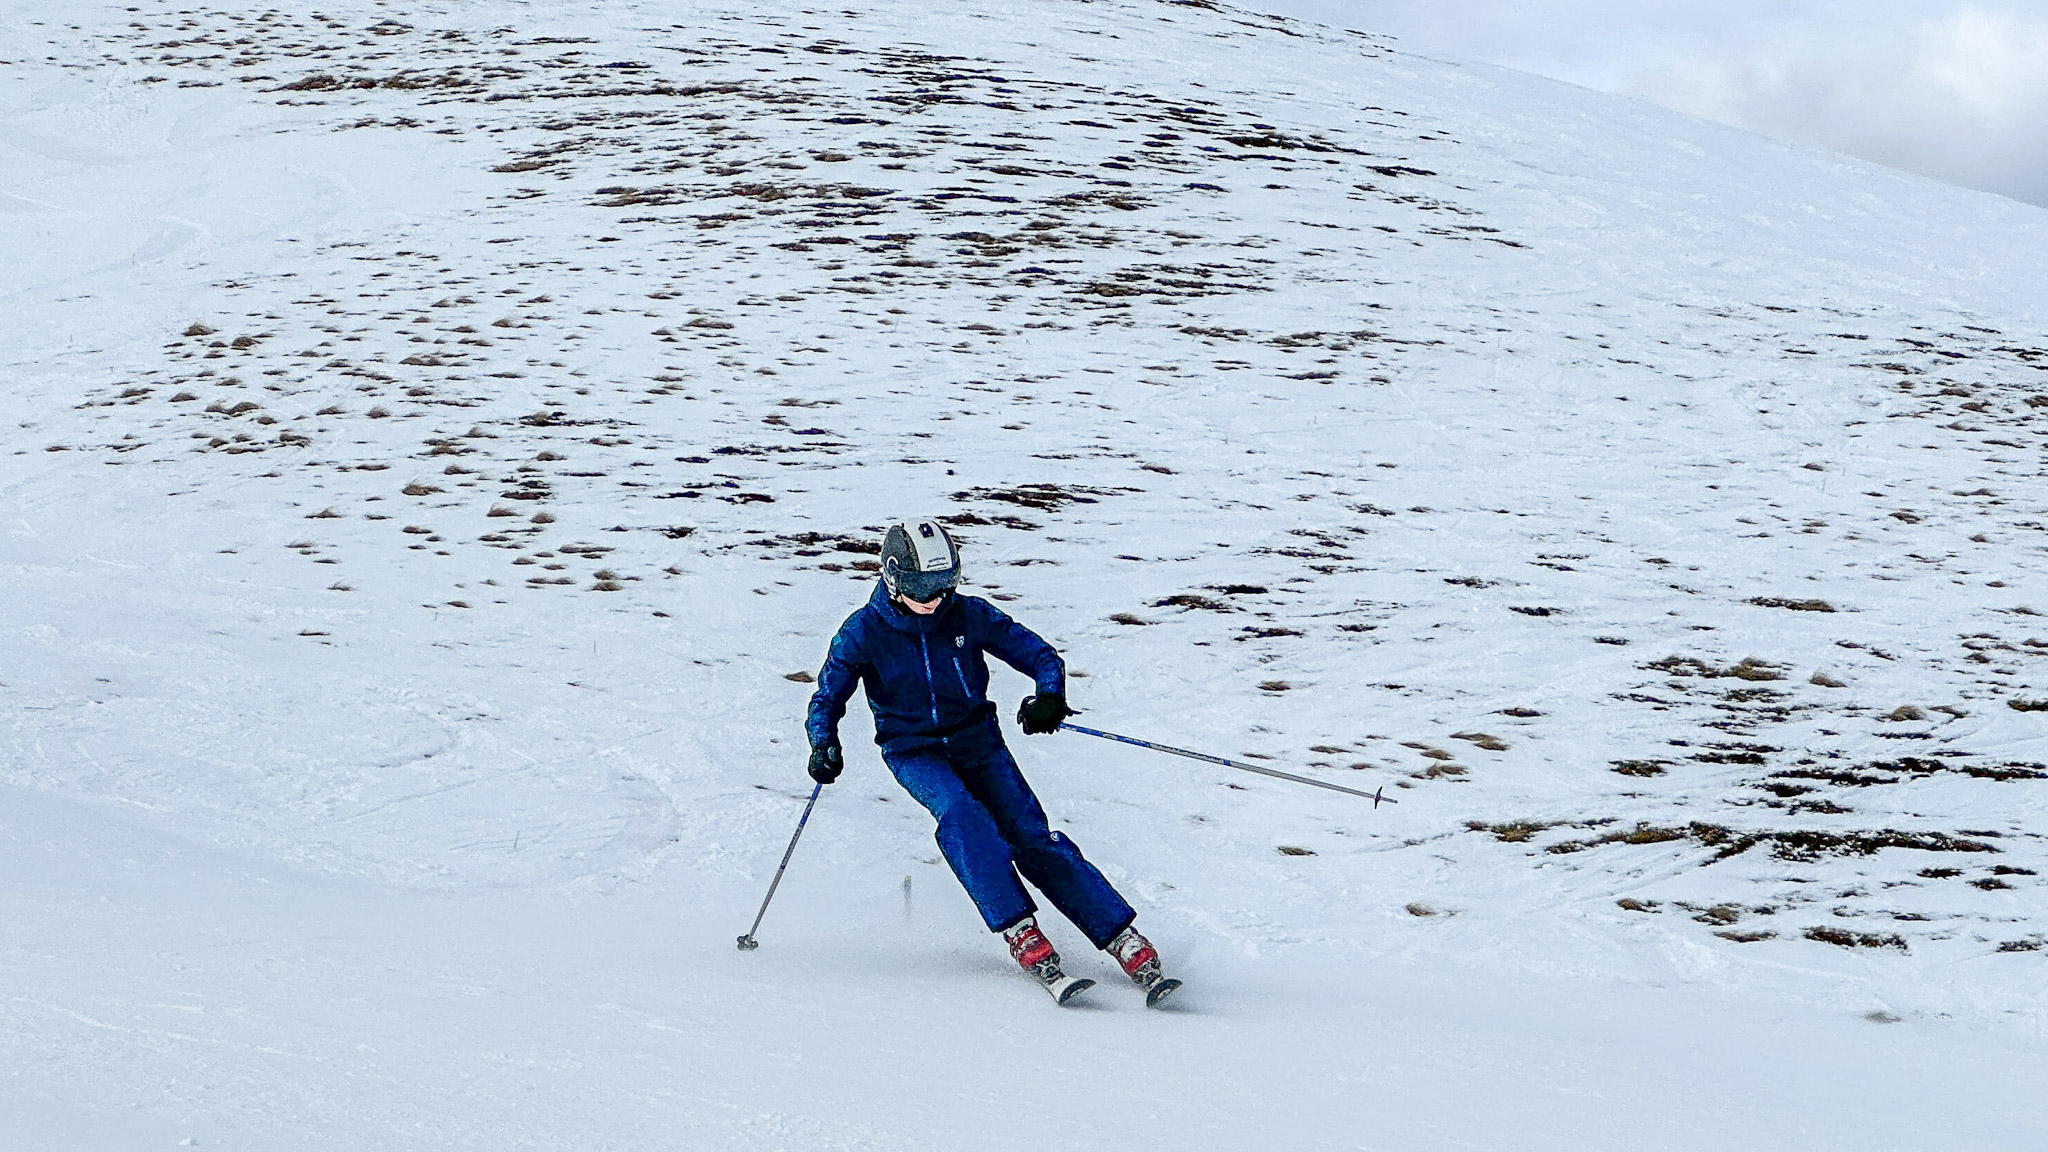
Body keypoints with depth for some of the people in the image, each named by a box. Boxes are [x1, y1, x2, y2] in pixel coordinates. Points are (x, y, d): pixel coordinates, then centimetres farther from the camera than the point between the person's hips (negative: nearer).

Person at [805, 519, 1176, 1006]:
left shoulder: (970, 615, -5)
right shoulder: (864, 632, -8)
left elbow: (1039, 654, 0)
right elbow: (827, 697, -1)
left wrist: (1050, 695, -22)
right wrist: (824, 743, -23)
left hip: (978, 743, 1)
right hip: (914, 752, -1)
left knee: (1033, 838, -12)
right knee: (961, 814, -33)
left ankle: (1129, 946, -12)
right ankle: (1022, 934, -36)